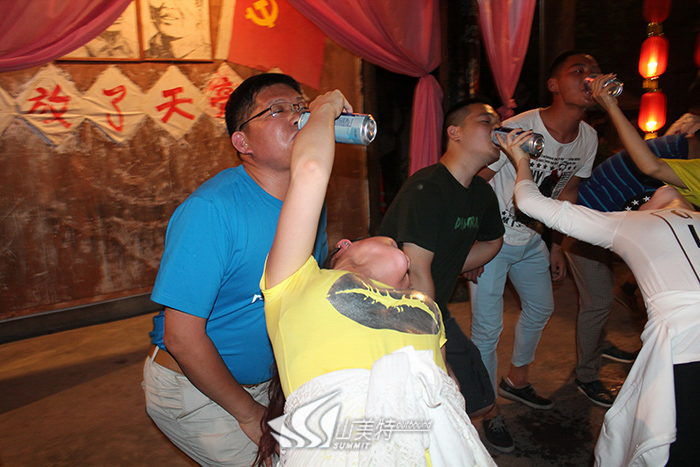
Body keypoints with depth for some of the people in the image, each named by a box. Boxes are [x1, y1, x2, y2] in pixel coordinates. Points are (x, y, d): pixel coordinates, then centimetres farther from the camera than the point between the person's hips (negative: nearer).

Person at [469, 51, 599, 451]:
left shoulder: (588, 138, -4)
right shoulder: (518, 129, -26)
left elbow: (567, 194, 10)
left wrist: (556, 245, 11)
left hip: (532, 239, 8)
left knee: (541, 308, 22)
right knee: (488, 328, -5)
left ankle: (517, 380, 47)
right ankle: (490, 411, 17)